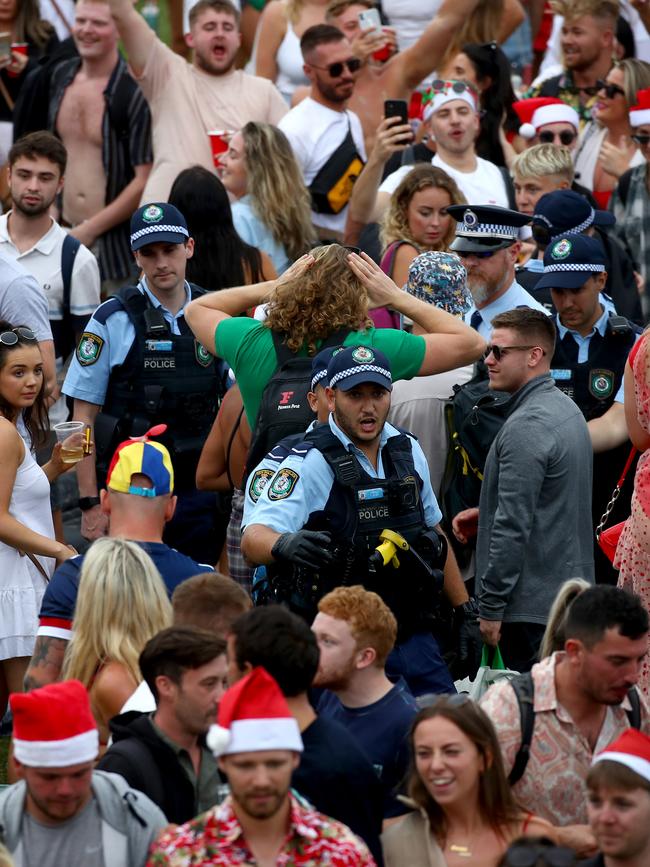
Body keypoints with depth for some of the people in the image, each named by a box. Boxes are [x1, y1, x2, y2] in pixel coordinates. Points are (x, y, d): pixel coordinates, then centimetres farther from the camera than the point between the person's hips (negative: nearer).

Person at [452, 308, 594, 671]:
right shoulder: (566, 408, 12)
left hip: (532, 606, -10)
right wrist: (486, 515, 14)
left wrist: (491, 608, -16)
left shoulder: (526, 427, -19)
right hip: (572, 592, 10)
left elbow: (513, 527, -21)